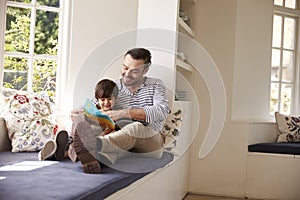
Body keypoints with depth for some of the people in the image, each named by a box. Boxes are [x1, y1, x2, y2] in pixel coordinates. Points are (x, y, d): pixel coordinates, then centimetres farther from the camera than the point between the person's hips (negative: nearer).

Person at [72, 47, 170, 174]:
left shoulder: (156, 85, 8)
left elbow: (162, 111, -11)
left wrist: (125, 113, -23)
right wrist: (81, 113, -15)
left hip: (151, 141, -2)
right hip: (122, 140, 2)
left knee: (137, 127, -36)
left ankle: (95, 144, -61)